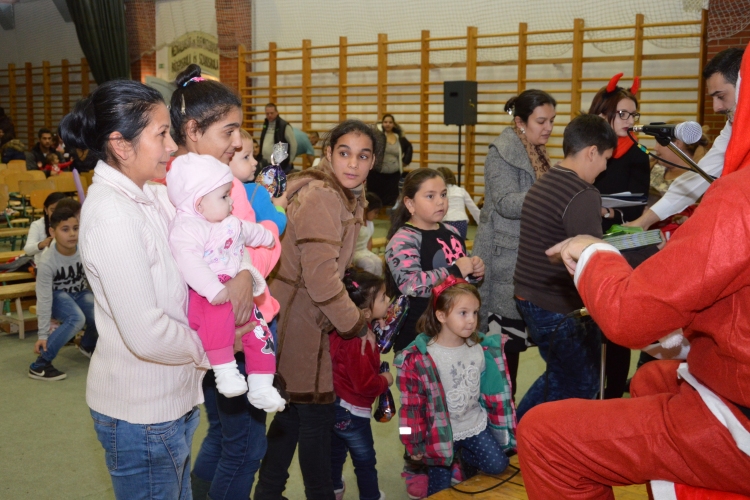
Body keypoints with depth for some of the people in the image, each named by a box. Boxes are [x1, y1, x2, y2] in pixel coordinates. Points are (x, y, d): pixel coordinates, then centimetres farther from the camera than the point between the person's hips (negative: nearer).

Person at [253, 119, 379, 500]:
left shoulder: (346, 198, 9)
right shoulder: (320, 198, -22)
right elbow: (321, 278, -25)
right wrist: (357, 326, -15)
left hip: (307, 319, 10)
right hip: (296, 321, -10)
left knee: (292, 411, 21)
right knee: (317, 414, 5)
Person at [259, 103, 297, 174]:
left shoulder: (285, 126, -11)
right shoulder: (265, 125, 11)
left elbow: (293, 144, -8)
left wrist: (289, 161, -5)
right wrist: (262, 160, 16)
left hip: (281, 165, -7)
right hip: (265, 164, 7)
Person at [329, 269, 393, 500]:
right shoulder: (359, 341, -30)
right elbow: (364, 384, -28)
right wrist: (385, 380, -8)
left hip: (335, 404, 9)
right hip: (352, 411, -9)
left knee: (336, 452, 27)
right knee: (364, 459, 13)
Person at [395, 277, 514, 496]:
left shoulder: (482, 349, -7)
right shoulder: (419, 358, -22)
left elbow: (491, 392, 4)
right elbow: (412, 403, -15)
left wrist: (501, 428, 8)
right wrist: (415, 444, -9)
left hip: (476, 425, 4)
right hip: (440, 433, -3)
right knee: (441, 490, 7)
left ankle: (464, 457, 25)